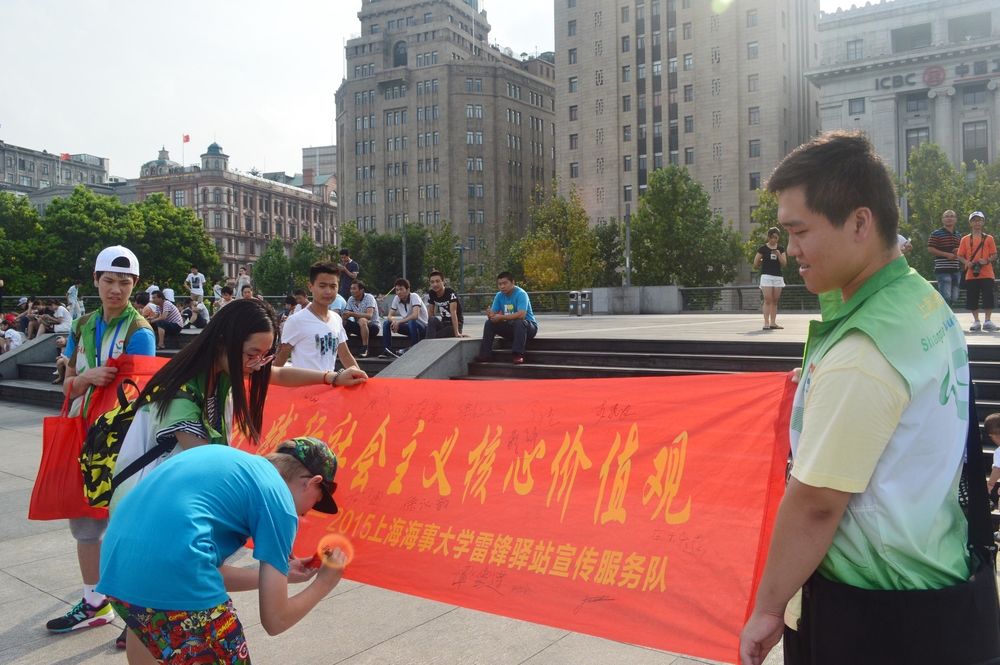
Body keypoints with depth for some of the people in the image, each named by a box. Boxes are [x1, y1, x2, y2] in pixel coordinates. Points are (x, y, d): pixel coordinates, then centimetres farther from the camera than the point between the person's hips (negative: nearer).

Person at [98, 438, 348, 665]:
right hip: (171, 579, -9)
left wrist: (280, 574, 35)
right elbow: (275, 621, 3)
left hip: (115, 564, 9)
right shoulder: (278, 500, 2)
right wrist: (324, 583, 20)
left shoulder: (231, 460, 23)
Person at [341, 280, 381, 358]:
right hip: (359, 326, 6)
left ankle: (365, 349, -33)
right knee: (343, 322, -17)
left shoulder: (369, 297, -16)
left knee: (362, 321, -37)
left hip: (373, 326, -6)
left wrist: (351, 314, -37)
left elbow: (369, 315, -30)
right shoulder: (351, 299, 2)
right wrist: (344, 315, -27)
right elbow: (346, 315, -1)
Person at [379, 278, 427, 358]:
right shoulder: (396, 298, -3)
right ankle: (387, 350, -6)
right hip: (409, 327, 6)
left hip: (422, 327, -6)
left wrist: (398, 322, -27)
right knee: (386, 323, -7)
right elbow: (389, 316, -1)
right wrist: (394, 321, -25)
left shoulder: (414, 297, -21)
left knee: (411, 322, -38)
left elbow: (415, 315, -34)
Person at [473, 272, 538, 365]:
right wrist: (490, 315, -29)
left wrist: (501, 317, -36)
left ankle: (518, 355, -38)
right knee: (489, 323, -7)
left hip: (528, 327, -6)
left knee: (519, 322, -37)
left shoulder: (521, 294, -20)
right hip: (510, 328, 6)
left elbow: (521, 315, -35)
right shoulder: (499, 295, 0)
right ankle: (486, 354, -7)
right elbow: (493, 313, -3)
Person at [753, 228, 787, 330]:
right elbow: (755, 263, 0)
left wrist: (778, 255, -12)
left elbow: (784, 263, 2)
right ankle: (766, 323, -12)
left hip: (778, 277, 4)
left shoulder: (781, 249, 9)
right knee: (767, 300, -10)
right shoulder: (763, 248, -1)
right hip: (766, 275, -4)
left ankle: (773, 323, 10)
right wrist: (765, 260, 3)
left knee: (775, 301, 6)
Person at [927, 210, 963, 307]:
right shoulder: (936, 234, -2)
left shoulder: (958, 235, 19)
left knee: (954, 297, 9)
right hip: (942, 270, -7)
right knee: (946, 296, -12)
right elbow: (930, 249, -9)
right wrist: (947, 254, -16)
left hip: (956, 270, 7)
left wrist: (959, 251, 4)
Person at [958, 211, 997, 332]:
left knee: (988, 297, -5)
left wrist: (987, 261, -15)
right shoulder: (965, 239, 7)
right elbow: (960, 256, 8)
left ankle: (987, 321, 2)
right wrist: (966, 263, -11)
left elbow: (994, 255, 5)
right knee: (972, 298, 2)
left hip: (986, 274, -1)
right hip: (971, 275, 1)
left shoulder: (988, 238, 5)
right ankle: (976, 321, 12)